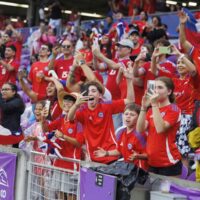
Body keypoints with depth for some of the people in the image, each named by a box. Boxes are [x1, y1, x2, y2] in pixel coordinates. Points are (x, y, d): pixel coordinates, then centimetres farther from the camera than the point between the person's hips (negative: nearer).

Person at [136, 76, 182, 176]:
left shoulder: (173, 109, -8)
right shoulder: (151, 110, 11)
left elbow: (160, 129, -23)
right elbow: (140, 130, -3)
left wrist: (154, 104, -23)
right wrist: (144, 107, -12)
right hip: (152, 162, 6)